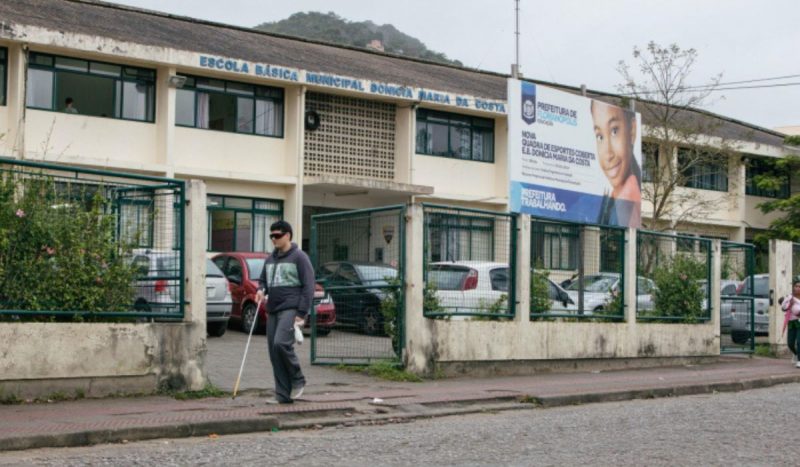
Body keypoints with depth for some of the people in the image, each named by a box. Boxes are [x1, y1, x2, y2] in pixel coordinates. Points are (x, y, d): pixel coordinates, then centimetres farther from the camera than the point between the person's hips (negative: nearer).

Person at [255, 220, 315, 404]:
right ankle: (283, 394, 8)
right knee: (274, 351, 3)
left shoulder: (299, 257, -4)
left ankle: (298, 380, -2)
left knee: (281, 343, -23)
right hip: (272, 311, 7)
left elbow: (308, 286, -8)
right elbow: (263, 279, 27)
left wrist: (301, 314, -15)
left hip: (290, 309, -7)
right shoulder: (270, 259, 18)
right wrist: (261, 289, 1)